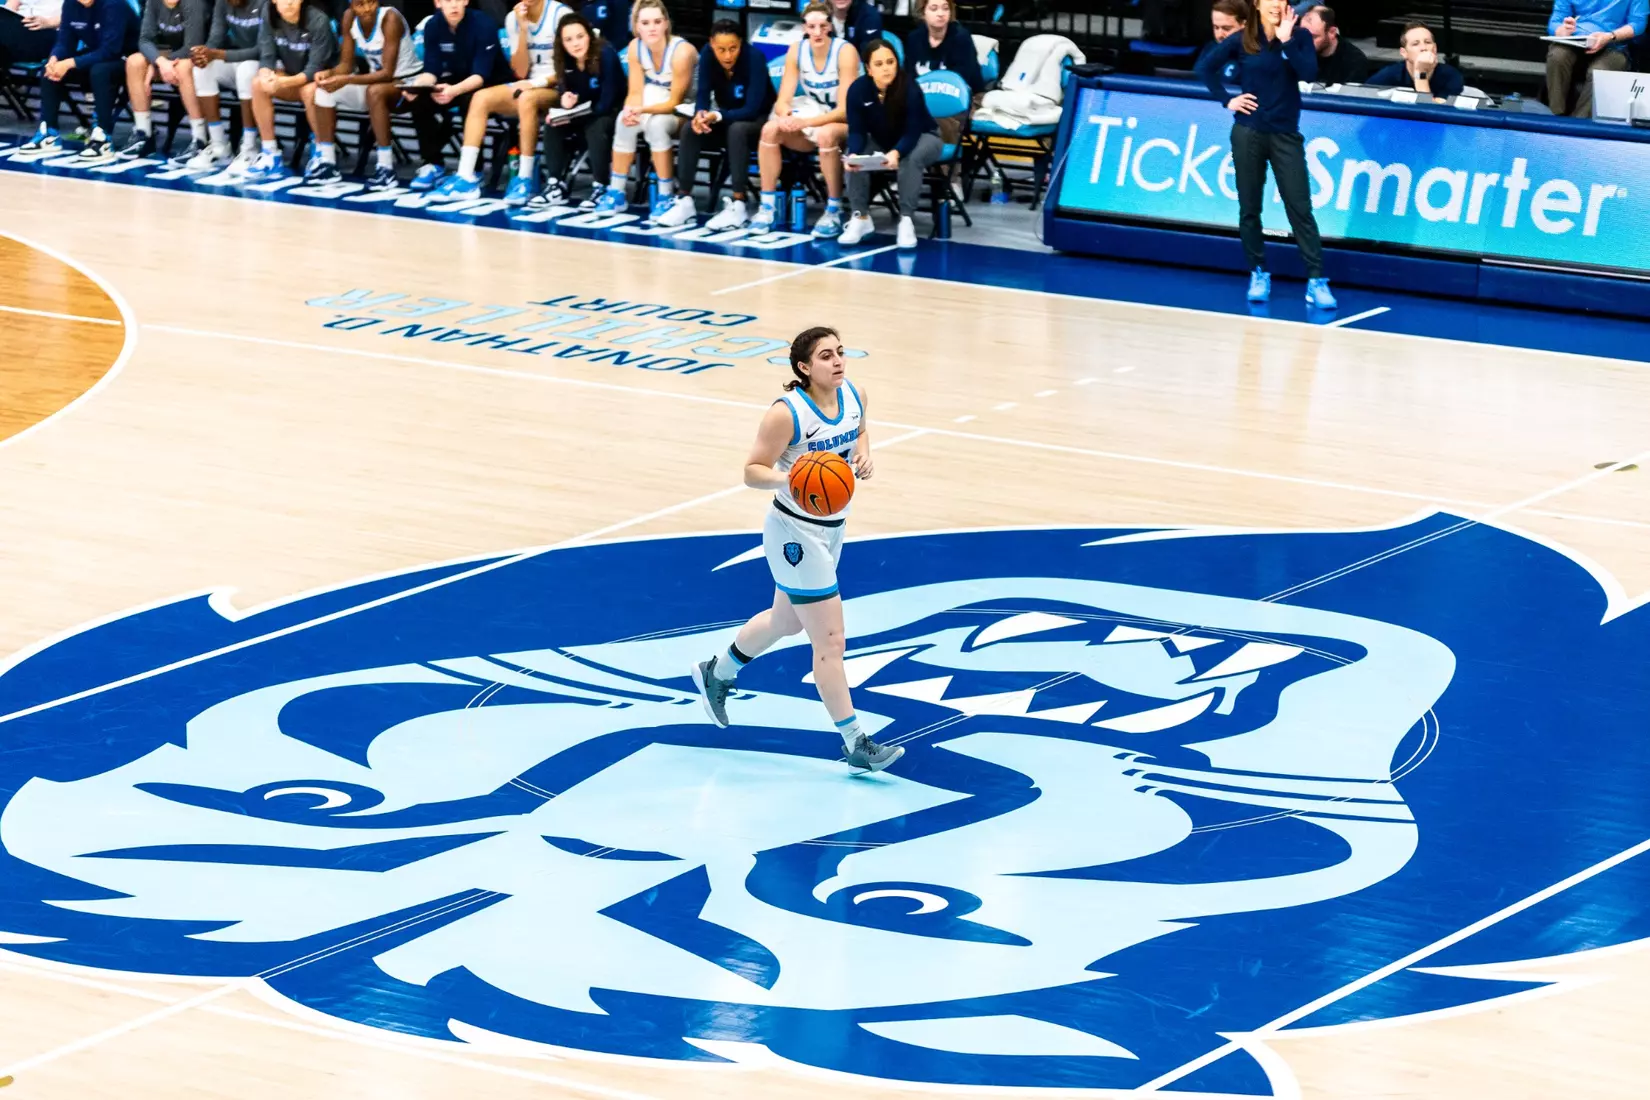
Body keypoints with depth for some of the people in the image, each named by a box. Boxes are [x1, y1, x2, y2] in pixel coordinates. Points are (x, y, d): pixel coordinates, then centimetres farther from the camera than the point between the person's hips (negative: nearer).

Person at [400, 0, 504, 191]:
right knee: (420, 99, -23)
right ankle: (432, 164, -13)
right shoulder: (433, 26, -8)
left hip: (487, 84, -5)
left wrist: (454, 90, -47)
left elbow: (481, 75, -28)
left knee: (471, 100, -37)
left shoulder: (484, 24, -22)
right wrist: (416, 85, -34)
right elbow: (432, 70, -10)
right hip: (453, 81, 5)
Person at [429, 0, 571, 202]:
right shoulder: (513, 19, 5)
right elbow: (520, 72, -2)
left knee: (527, 98, -37)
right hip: (529, 85, 5)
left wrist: (537, 83, -23)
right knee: (481, 98, -19)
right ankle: (466, 177, -25)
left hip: (559, 88, -5)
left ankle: (525, 179, -30)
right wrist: (523, 29, -11)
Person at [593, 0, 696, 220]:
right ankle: (616, 193, -10)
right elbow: (635, 93, -7)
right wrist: (631, 111, -31)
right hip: (657, 101, 5)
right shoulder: (635, 47, -11)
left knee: (657, 123, -33)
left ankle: (666, 196, -22)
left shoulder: (681, 52, -28)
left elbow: (675, 102, -23)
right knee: (625, 121, -22)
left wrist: (642, 110, -38)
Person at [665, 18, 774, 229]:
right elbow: (703, 96, -13)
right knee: (691, 129, -22)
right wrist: (700, 115, -36)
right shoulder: (707, 56, -13)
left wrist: (718, 116, -42)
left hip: (759, 120, -5)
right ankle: (685, 201, -19)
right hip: (727, 118, 5)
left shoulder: (754, 59, -26)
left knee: (737, 129, -37)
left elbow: (752, 109, -29)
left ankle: (738, 205, -35)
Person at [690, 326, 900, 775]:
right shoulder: (787, 413, -25)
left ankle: (716, 673, 51)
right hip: (797, 536, -9)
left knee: (785, 621, 28)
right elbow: (753, 471, -18)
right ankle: (855, 744, 0)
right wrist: (787, 478, -38)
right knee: (830, 640, -6)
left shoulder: (854, 394, -5)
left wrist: (863, 455, -4)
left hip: (831, 530, 9)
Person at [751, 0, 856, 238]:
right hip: (811, 118, 5)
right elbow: (783, 100, -7)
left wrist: (805, 122, -36)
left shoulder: (845, 52, -20)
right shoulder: (796, 51, -6)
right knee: (771, 129, -22)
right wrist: (786, 117, -32)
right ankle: (767, 207, -14)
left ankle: (834, 212, -26)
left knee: (825, 134, -38)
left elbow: (844, 109, -24)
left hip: (844, 123, -5)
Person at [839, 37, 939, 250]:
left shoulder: (910, 88, -30)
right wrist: (854, 154, -42)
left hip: (921, 138, -3)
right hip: (880, 141, 3)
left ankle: (906, 220, -30)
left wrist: (896, 153, -50)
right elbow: (856, 131, -19)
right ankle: (860, 217, -15)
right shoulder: (857, 89, -21)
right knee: (853, 155, -25)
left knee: (910, 158, -37)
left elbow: (912, 132, -29)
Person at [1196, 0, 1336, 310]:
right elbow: (1205, 67, 9)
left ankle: (1316, 281, -7)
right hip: (1248, 133, 1)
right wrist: (1226, 100, 0)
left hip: (1285, 134, -1)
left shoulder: (1299, 37, -2)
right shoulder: (1242, 41, 0)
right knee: (1249, 208, 5)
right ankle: (1258, 275, 18)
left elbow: (1309, 73, -17)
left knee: (1300, 208, -5)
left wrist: (1286, 40, -21)